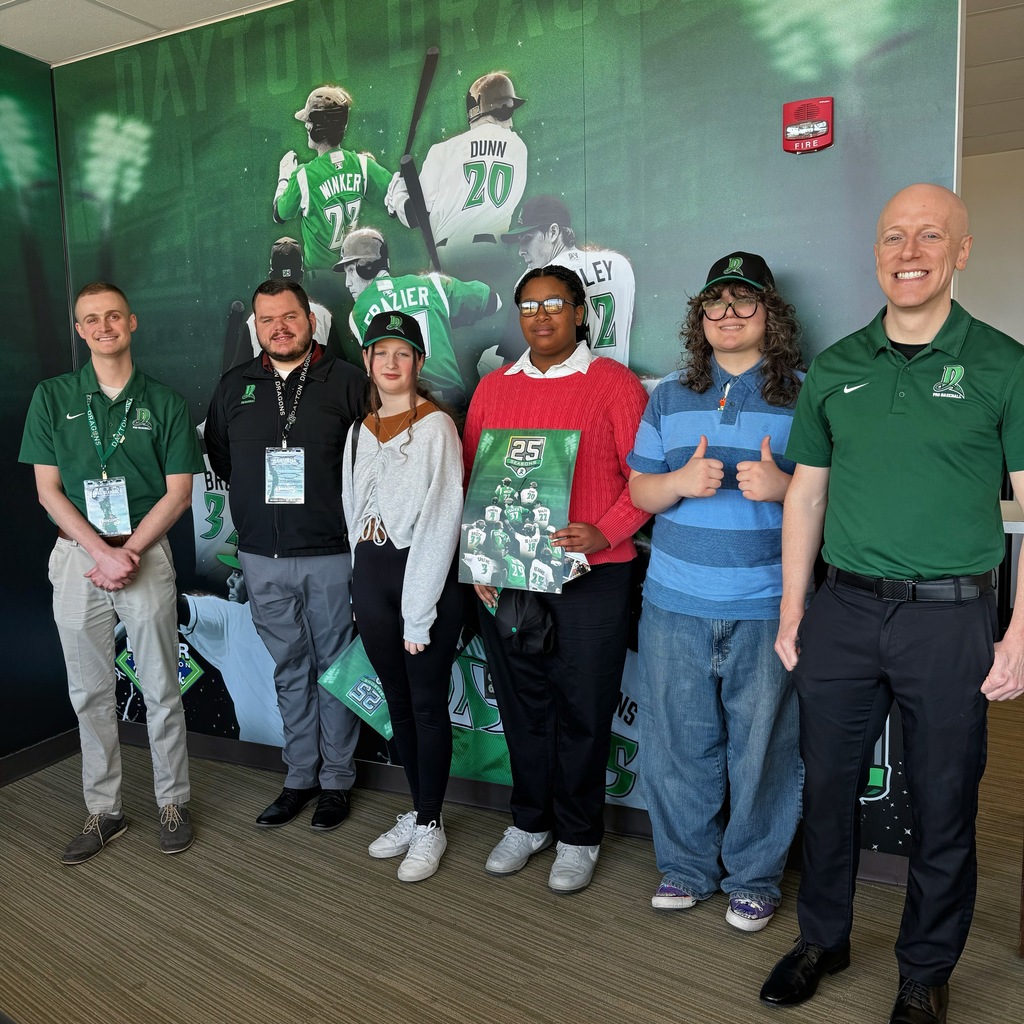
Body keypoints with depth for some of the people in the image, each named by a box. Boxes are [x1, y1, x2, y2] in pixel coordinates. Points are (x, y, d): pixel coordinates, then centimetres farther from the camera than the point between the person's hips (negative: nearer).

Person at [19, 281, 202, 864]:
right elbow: (48, 491, 1)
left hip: (146, 553, -1)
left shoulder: (165, 403, 3)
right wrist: (102, 552, -11)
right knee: (90, 694, 9)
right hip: (77, 554, 2)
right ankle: (104, 811, 23)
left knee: (161, 690, 4)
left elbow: (178, 492, 0)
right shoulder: (53, 398, 5)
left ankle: (174, 803, 20)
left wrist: (129, 552, -11)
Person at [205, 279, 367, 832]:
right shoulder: (235, 386, 10)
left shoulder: (346, 381, -1)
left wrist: (345, 511, -4)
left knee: (334, 666, 6)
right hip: (262, 557, 4)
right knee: (289, 668, 13)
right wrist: (256, 501, 14)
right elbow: (217, 453, 22)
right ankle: (300, 776, 26)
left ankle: (336, 779, 20)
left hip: (330, 553, -3)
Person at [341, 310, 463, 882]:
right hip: (370, 573, 6)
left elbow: (440, 522, -13)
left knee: (428, 704, 4)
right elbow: (355, 509, 14)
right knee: (398, 701, 15)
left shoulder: (436, 427, -8)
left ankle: (430, 825, 19)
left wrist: (418, 612, -15)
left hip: (427, 573, -6)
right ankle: (418, 811, 30)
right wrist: (365, 586, 5)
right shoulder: (360, 430, 11)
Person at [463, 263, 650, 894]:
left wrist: (604, 533, -19)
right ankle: (529, 822, 34)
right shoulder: (493, 388, 11)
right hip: (504, 580, 4)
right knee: (523, 705, 15)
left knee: (583, 712, 6)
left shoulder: (614, 383, -1)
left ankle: (578, 836, 26)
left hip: (590, 577, -4)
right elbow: (471, 480, 13)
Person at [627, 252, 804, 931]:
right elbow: (640, 490, 11)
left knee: (763, 746, 5)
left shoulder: (806, 395, 4)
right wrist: (682, 480, -10)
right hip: (675, 603, 3)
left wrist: (782, 485, -18)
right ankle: (687, 867, 29)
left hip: (767, 607, -2)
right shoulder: (671, 396, 12)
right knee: (677, 742, 9)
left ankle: (754, 878, 26)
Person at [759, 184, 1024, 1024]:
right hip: (842, 610, 3)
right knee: (828, 784, 13)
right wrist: (792, 612, 7)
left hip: (950, 617, -2)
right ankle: (823, 938, 35)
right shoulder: (835, 368, 7)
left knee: (942, 804, 10)